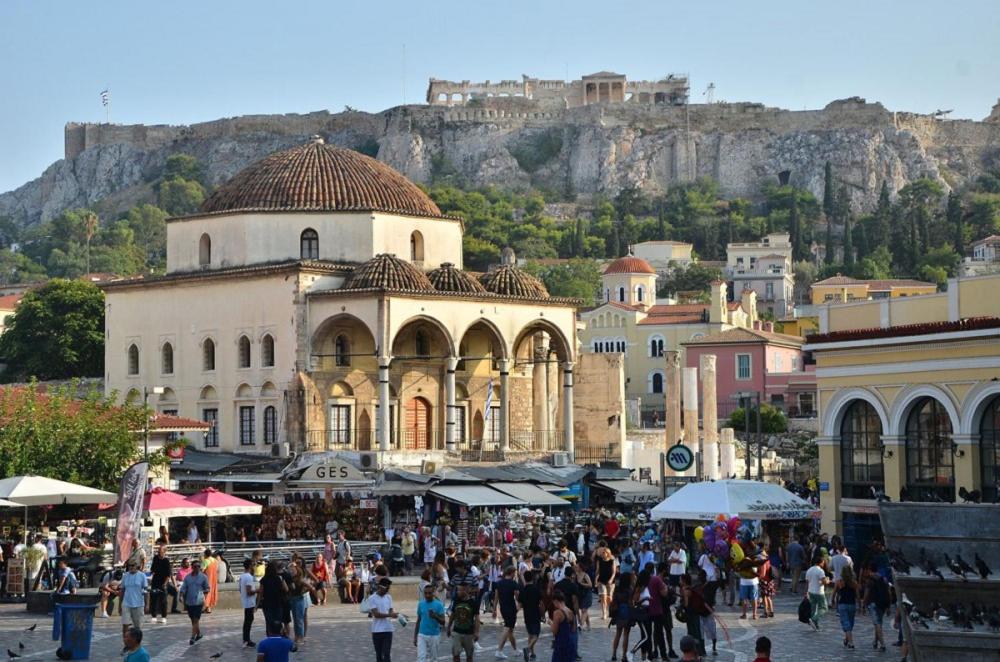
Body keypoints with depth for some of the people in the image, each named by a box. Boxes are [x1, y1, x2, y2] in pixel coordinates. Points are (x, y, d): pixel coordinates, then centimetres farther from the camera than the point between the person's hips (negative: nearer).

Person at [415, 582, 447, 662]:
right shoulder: (421, 604, 3)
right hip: (422, 635, 2)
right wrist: (415, 636, 8)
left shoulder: (438, 605, -7)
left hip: (434, 636, -2)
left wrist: (435, 616, -30)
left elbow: (443, 622, -10)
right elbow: (418, 621, 10)